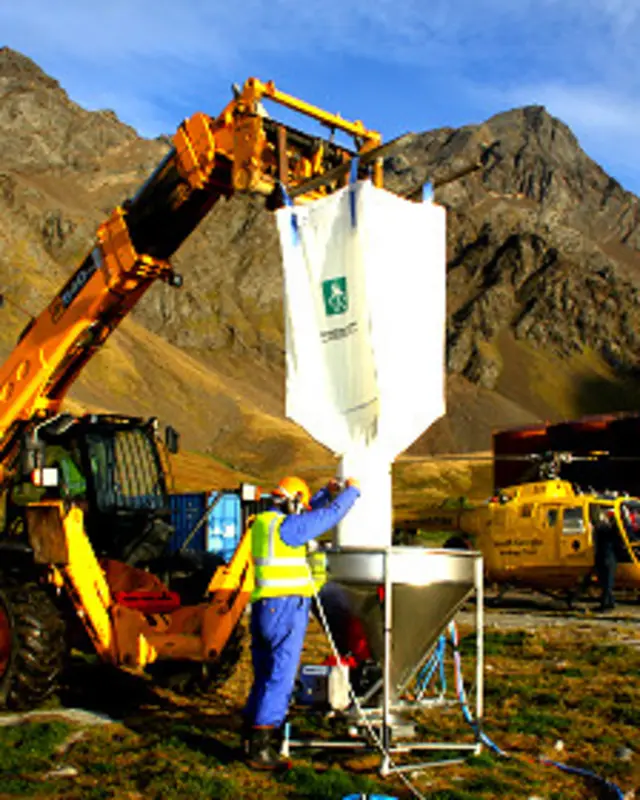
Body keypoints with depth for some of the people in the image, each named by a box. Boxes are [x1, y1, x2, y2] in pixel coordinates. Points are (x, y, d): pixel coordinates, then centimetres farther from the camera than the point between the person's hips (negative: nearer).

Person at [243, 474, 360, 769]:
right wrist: (351, 491, 9)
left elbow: (306, 516, 31)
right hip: (286, 607, -9)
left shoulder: (263, 522, 16)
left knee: (265, 674, 18)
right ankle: (259, 745, -8)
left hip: (263, 608, 9)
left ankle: (251, 731, 26)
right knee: (280, 676, -8)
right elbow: (330, 516, -6)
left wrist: (326, 493, 30)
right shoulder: (285, 526, -11)